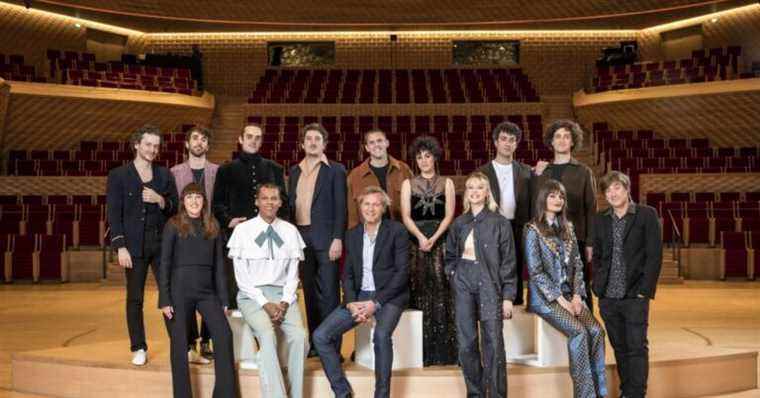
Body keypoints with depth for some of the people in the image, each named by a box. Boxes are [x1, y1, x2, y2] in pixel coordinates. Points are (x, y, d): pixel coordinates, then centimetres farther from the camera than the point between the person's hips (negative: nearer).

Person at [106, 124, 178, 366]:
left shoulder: (165, 175, 11)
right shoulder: (118, 175, 3)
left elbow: (175, 209, 12)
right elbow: (113, 214, -1)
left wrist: (160, 200, -9)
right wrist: (120, 247, -9)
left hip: (162, 243, 2)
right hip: (134, 245, -2)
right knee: (135, 299, 3)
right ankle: (139, 349, 13)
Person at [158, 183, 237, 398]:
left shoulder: (213, 226, 10)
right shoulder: (173, 225, 1)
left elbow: (219, 264, 10)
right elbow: (164, 263, -1)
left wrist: (224, 299, 6)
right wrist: (164, 299, -8)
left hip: (207, 290, 3)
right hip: (180, 289, -2)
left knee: (224, 334, -10)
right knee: (180, 343, 2)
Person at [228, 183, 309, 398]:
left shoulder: (290, 231, 8)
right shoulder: (243, 230, 1)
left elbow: (293, 273, 8)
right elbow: (242, 276, -3)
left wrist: (285, 302, -8)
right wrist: (264, 303, -13)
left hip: (282, 293, 2)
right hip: (252, 295, -2)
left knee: (299, 336, -25)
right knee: (267, 334, -31)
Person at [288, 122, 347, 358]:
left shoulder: (335, 170, 1)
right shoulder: (295, 171, 15)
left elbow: (340, 207, -4)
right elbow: (291, 204, 16)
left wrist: (337, 239, -13)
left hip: (325, 238, -5)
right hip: (301, 237, 5)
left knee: (329, 292, -5)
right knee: (309, 292, 10)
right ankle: (314, 343, 17)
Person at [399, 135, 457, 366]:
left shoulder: (446, 183, 11)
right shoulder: (408, 184, 12)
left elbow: (449, 215, 2)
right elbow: (406, 216, 2)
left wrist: (434, 238, -12)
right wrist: (421, 237, -14)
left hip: (440, 240, 0)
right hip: (415, 241, 1)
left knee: (441, 290, -7)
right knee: (418, 292, -4)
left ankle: (443, 349, -3)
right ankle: (421, 352, 0)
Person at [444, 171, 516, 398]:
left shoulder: (499, 223, 1)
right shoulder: (459, 223, 12)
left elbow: (508, 261, -2)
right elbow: (450, 255, 23)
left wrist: (508, 296, -8)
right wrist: (453, 276, 4)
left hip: (489, 282, -3)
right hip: (463, 284, 3)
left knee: (493, 343, -7)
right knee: (466, 344, 3)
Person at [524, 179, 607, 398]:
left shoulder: (567, 227, 13)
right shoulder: (533, 230, -5)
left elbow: (577, 264, 11)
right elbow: (535, 271, -10)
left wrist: (576, 295, -4)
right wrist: (560, 299, -15)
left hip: (570, 294, 5)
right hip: (545, 296, -5)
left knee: (596, 330, -18)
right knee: (579, 331, -26)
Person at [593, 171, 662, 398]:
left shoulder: (647, 215, -2)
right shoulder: (600, 220, 12)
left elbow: (655, 255, -6)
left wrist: (644, 290, -11)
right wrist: (598, 286, 5)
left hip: (634, 296, -4)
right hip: (608, 297, 4)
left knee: (637, 347, -3)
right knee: (619, 347, 12)